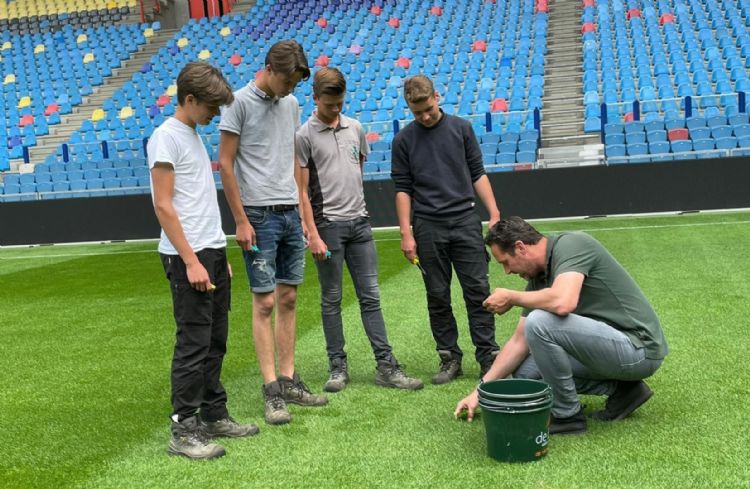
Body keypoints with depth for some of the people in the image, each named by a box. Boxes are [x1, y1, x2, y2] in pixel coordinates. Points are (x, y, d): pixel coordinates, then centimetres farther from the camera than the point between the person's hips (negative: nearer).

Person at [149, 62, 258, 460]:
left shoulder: (193, 135, 18)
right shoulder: (166, 137, -10)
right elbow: (163, 206, -15)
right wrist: (191, 261, -19)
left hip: (212, 252, 9)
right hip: (187, 257, -9)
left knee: (215, 341, 13)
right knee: (194, 344, -6)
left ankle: (213, 416, 23)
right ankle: (183, 430, 2)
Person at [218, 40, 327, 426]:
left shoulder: (291, 104, 13)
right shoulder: (240, 102, -7)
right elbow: (225, 164, -8)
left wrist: (301, 206, 15)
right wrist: (241, 221, -12)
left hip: (290, 213, 7)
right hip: (259, 216, -6)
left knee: (288, 299, 9)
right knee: (264, 303, -3)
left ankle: (288, 380, 18)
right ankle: (271, 390, 3)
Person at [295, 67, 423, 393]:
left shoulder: (355, 128, 11)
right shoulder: (304, 136, -5)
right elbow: (302, 190, -7)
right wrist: (313, 235, -12)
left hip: (359, 222, 5)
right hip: (327, 225, -5)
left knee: (370, 296, 5)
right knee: (331, 299, 5)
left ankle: (386, 366, 8)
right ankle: (338, 367, 15)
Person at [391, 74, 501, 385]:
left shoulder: (461, 128, 5)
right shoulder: (403, 140, 3)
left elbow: (477, 173, 7)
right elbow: (403, 188, 3)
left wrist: (494, 213, -2)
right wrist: (406, 233, -4)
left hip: (465, 221, 0)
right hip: (428, 227, 0)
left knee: (477, 290, -2)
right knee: (438, 297, 5)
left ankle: (488, 356, 5)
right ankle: (450, 358, 15)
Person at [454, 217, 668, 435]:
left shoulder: (570, 245, -17)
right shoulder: (539, 276, 8)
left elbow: (563, 303, -36)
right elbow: (521, 341, 11)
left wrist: (511, 297, -18)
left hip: (637, 348, -9)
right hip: (611, 344, 9)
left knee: (540, 322, -25)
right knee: (525, 370, 11)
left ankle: (568, 415, -7)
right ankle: (620, 389, 10)